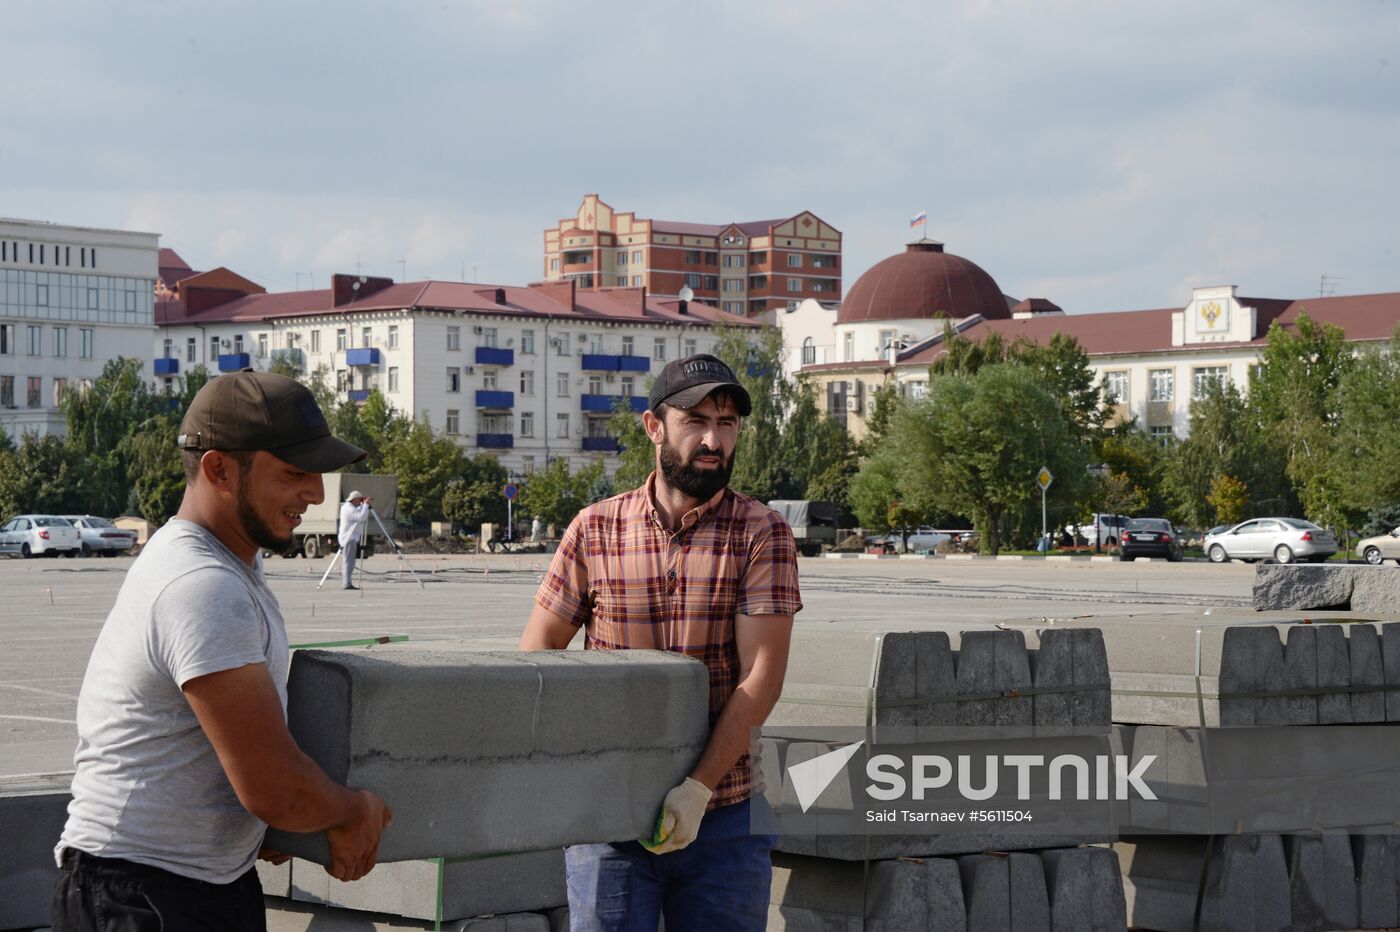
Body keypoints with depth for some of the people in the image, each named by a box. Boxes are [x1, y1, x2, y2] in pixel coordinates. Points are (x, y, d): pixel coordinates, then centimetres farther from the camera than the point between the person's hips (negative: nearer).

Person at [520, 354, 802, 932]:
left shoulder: (761, 533, -2)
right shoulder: (595, 531, 2)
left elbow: (762, 677, -10)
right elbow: (534, 654, 7)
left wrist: (699, 787, -19)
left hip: (723, 817, 0)